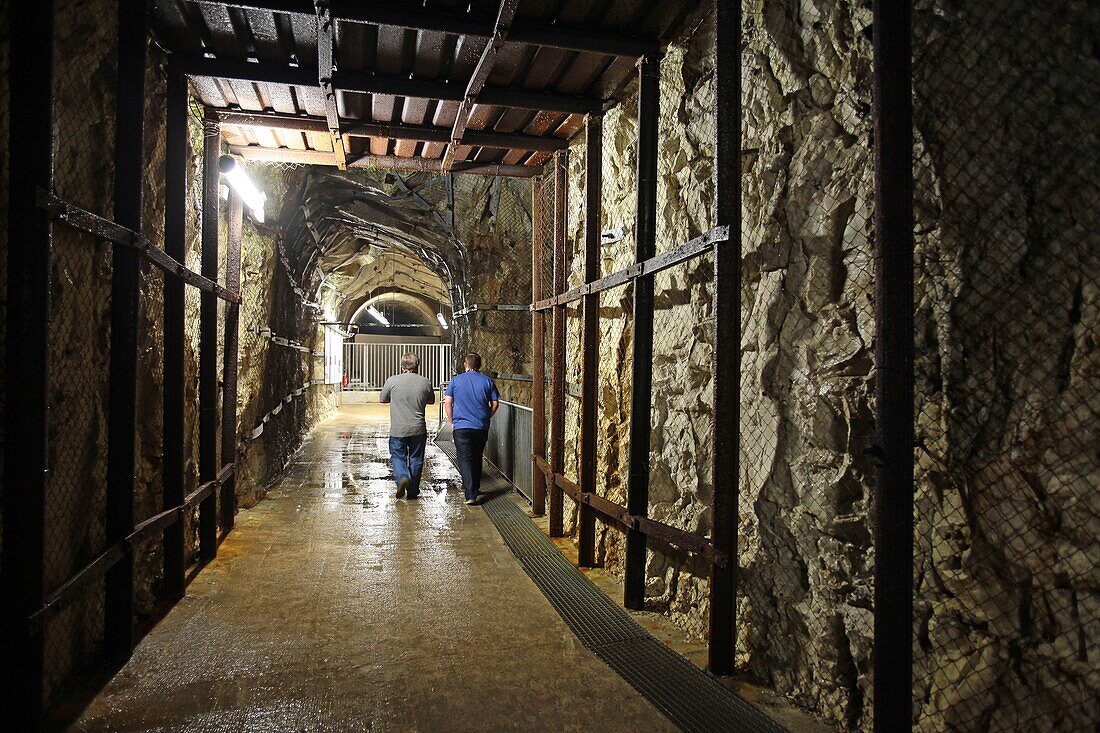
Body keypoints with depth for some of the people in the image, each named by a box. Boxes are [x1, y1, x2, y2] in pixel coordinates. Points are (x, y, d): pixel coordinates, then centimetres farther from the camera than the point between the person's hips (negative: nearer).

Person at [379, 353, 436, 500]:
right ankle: (413, 490, 20)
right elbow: (431, 401, 15)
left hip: (398, 429, -1)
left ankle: (402, 477, -13)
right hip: (418, 429, 1)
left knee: (398, 456, 13)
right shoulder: (425, 383, -2)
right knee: (416, 459, 13)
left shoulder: (392, 381, -6)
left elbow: (382, 399, 7)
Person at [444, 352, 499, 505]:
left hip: (461, 426, -2)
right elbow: (495, 404, 3)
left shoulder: (456, 381, 0)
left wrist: (452, 422, 8)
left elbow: (447, 403, -2)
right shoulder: (487, 381, 3)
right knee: (477, 458, 18)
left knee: (465, 459, -3)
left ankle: (471, 494, -13)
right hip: (482, 427, 2)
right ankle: (474, 488, 29)